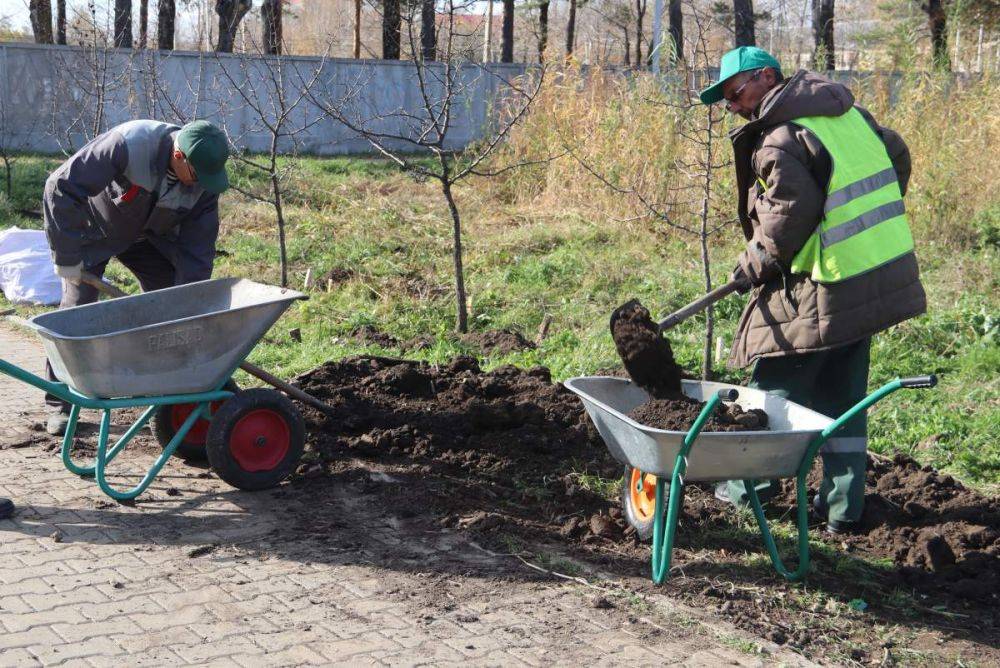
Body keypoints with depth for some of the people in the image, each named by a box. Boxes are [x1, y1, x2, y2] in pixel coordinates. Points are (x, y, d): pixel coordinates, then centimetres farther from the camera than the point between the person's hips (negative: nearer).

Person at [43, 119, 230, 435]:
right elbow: (61, 187, -35)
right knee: (77, 306, -10)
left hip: (148, 235, 4)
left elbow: (196, 252, -18)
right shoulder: (128, 145, -40)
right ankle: (58, 404, -2)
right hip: (94, 229, -4)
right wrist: (67, 255, -31)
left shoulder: (204, 181, -25)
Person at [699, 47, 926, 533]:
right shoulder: (848, 111, 11)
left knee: (778, 383, 8)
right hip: (880, 275, 9)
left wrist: (756, 262, -7)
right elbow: (897, 156, 22)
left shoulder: (780, 139, -16)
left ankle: (752, 484, 22)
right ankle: (843, 503, 16)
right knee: (843, 393, 14)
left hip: (828, 287, -8)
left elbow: (793, 213, -22)